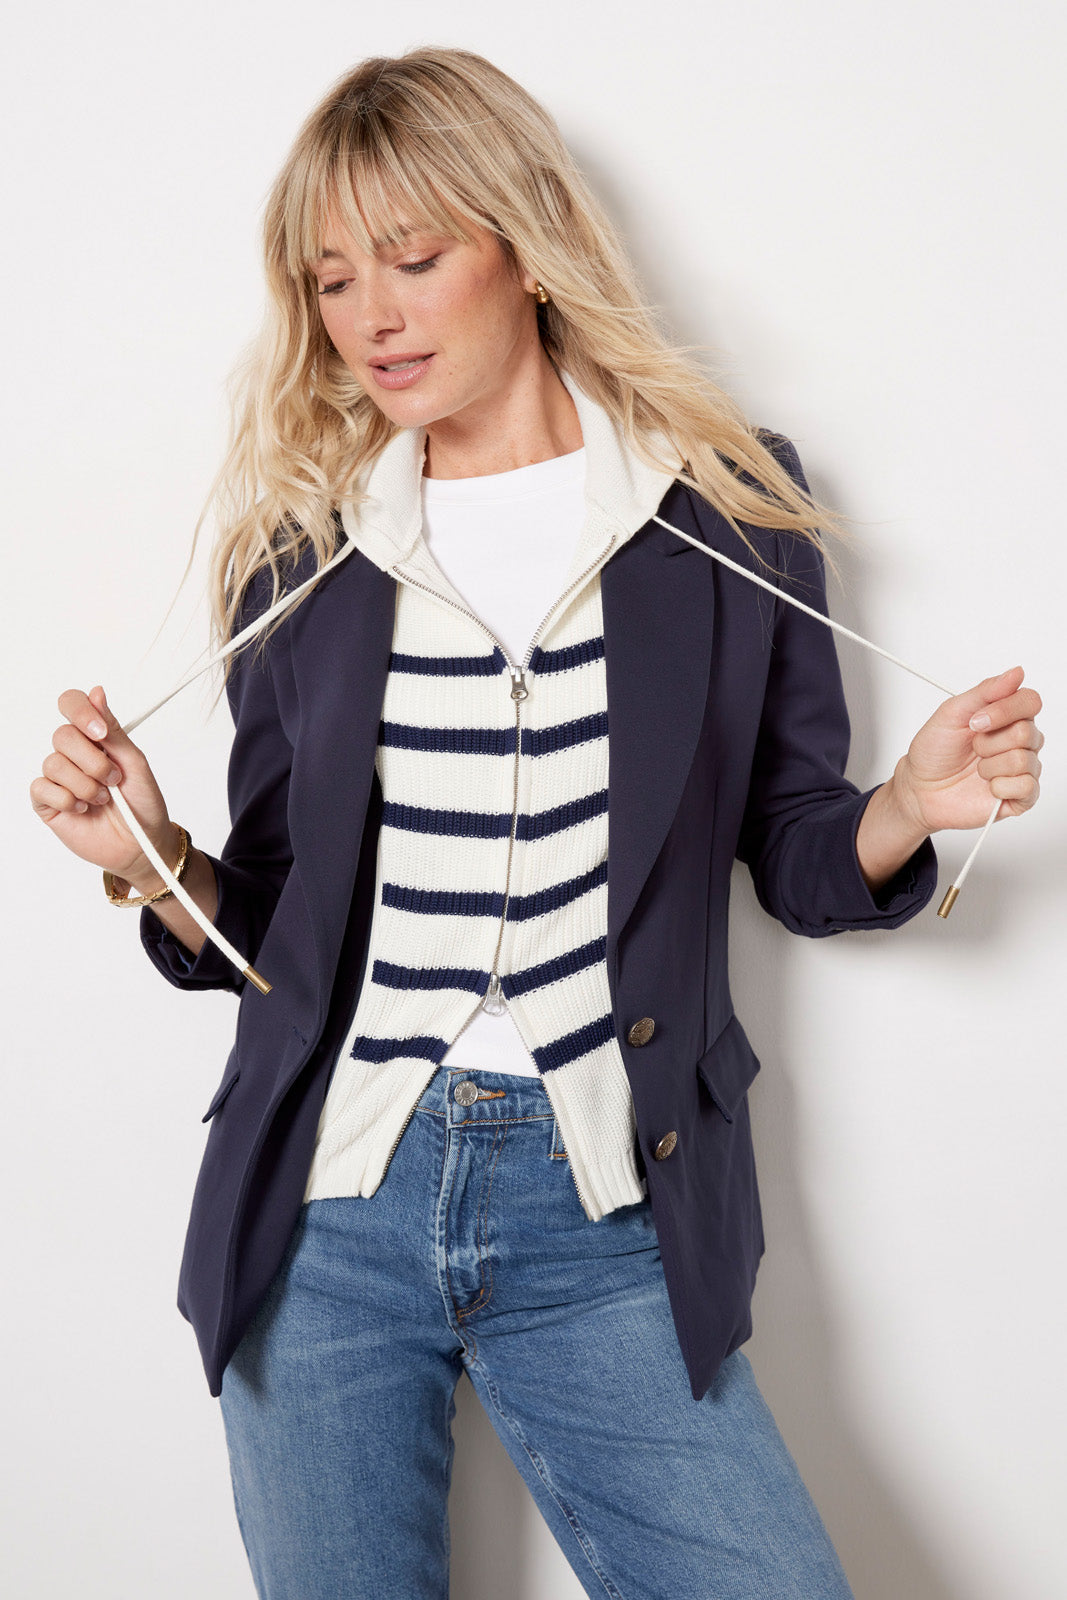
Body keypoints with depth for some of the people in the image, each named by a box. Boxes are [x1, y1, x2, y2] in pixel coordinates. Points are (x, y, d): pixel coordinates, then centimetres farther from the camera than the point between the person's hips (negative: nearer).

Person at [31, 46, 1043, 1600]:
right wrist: (152, 863, -11)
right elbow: (272, 928, 8)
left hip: (604, 1233, -1)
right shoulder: (302, 551, 5)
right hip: (322, 1218, 2)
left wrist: (903, 812, -12)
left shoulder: (725, 500, 1)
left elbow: (794, 856, 7)